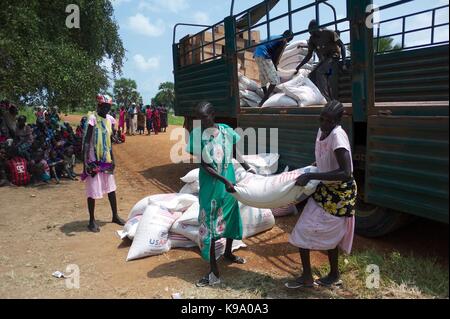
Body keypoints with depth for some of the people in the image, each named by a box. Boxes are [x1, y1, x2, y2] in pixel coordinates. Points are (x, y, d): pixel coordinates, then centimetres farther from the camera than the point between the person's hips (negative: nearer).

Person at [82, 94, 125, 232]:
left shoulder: (109, 119, 6)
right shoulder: (93, 119, -16)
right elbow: (86, 141, -18)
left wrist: (112, 159, 14)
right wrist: (85, 162, -23)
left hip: (106, 160, 7)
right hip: (94, 161, -7)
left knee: (111, 188, 14)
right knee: (93, 191, 2)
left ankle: (115, 216, 28)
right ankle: (92, 220, 16)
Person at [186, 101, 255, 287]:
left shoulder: (227, 131, -4)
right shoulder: (197, 135, -12)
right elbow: (204, 165, -14)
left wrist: (248, 169, 7)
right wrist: (225, 180, -21)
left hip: (229, 180, 4)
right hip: (210, 184, -3)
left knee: (231, 216, 16)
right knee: (209, 223, -3)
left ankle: (228, 253, 41)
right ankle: (214, 271, 5)